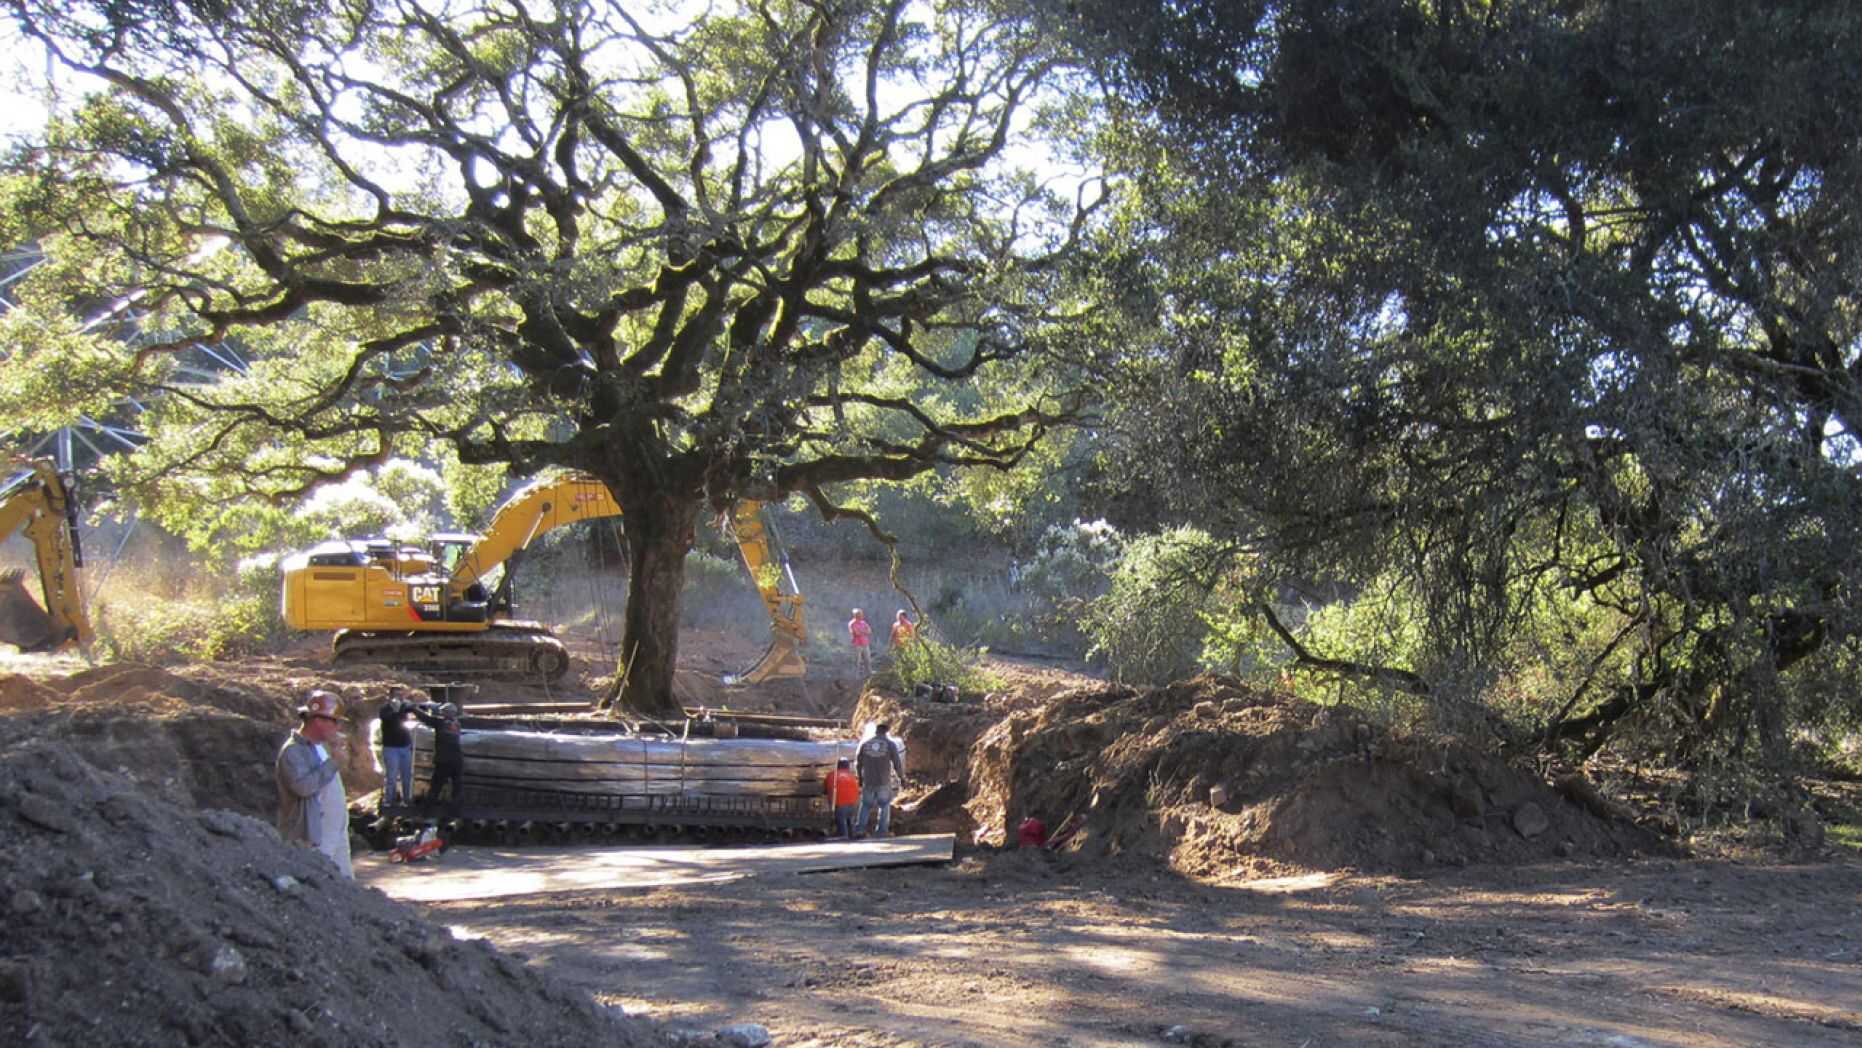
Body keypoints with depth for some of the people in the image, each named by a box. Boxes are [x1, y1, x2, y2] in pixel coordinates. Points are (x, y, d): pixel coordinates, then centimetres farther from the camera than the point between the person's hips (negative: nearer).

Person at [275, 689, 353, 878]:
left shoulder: (322, 746, 14)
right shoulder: (293, 751, -16)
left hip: (337, 834, 10)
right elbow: (303, 785, -31)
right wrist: (333, 763, -24)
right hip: (313, 839, -10)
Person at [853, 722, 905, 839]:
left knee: (865, 805, 15)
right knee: (885, 805, 13)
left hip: (867, 781, 2)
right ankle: (882, 830, 7)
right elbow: (897, 764, -5)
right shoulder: (890, 744, -4)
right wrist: (902, 776, 12)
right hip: (884, 781, -2)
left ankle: (859, 828, 5)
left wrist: (860, 778, 21)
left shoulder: (864, 744, 3)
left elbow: (858, 763, 7)